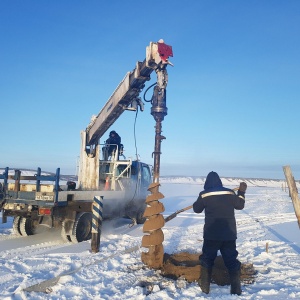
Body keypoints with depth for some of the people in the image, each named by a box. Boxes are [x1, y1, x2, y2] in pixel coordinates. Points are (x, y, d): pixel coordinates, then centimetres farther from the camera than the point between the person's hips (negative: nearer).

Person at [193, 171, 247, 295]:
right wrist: (241, 192, 30)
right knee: (231, 260, 8)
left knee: (207, 259, 12)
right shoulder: (230, 193, 2)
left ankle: (205, 287, 16)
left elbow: (197, 209, 11)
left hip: (211, 234, -2)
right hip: (229, 234, 2)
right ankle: (236, 289, 8)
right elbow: (240, 205, 17)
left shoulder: (204, 195, -4)